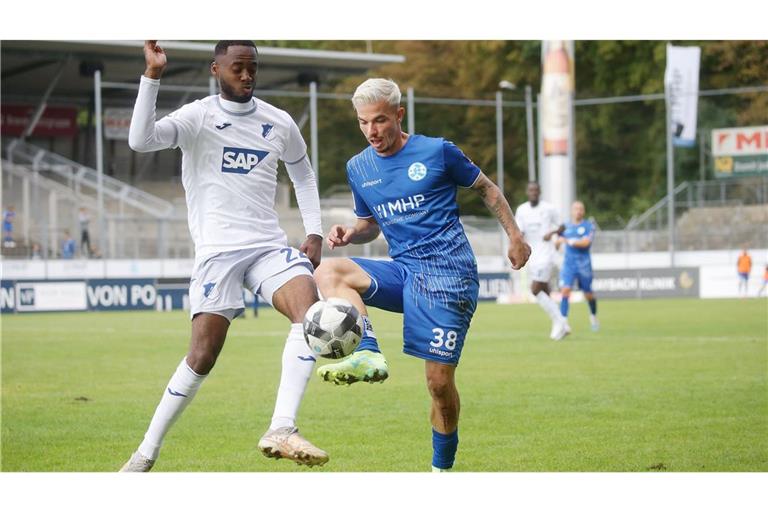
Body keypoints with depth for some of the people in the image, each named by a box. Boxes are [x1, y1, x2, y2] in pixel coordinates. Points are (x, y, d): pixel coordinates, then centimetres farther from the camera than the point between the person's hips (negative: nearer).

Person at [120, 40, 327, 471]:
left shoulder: (279, 123, 10)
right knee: (203, 356, -8)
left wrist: (314, 232, 17)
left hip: (270, 246, 4)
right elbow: (141, 140, -21)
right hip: (218, 250, -4)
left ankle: (281, 431, -28)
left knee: (310, 311, -24)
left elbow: (303, 173, 28)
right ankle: (148, 452, 8)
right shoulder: (198, 117, -3)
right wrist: (153, 76, -28)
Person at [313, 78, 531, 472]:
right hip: (403, 270, 5)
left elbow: (486, 189, 11)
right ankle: (368, 355, -41)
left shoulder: (437, 152, -2)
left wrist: (514, 236, 6)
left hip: (447, 271, -5)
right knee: (328, 272, -22)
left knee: (439, 382, -9)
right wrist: (349, 234, 2)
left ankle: (443, 468, 11)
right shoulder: (358, 168, 12)